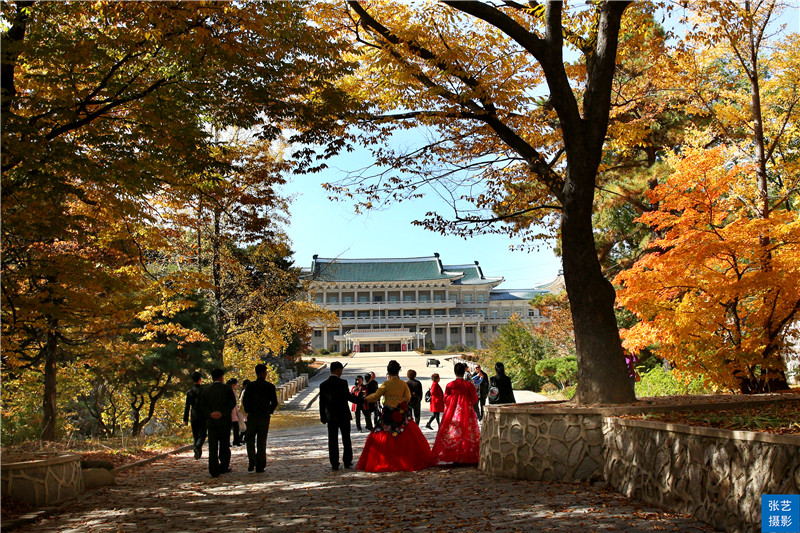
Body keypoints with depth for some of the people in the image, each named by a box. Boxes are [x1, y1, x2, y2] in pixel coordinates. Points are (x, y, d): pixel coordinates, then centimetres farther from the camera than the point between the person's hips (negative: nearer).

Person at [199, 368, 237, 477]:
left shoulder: (206, 390, 6)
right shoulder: (227, 388, -2)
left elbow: (202, 404, -3)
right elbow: (232, 402, -12)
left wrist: (210, 414, -10)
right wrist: (222, 413, -14)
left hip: (211, 421, 2)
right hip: (224, 421, -2)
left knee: (212, 446, 2)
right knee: (224, 445, 11)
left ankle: (214, 470, -5)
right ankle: (224, 467, 17)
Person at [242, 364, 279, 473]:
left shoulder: (250, 386, -3)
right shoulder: (270, 386, -3)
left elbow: (244, 401, -5)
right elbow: (274, 402, -4)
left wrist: (248, 411, 9)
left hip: (252, 416, 0)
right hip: (265, 417, 0)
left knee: (250, 439, 12)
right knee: (262, 441, 7)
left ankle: (252, 462, -6)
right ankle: (260, 466, 8)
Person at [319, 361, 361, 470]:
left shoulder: (323, 385, 0)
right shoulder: (342, 383, -13)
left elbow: (322, 402, 3)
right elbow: (349, 397, -14)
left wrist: (323, 416, 11)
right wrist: (361, 400, 0)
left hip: (331, 417, 3)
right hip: (344, 415, -3)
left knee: (332, 441, 6)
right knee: (346, 439, 11)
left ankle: (334, 464, 3)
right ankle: (347, 461, 15)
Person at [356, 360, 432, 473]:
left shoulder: (386, 384, -7)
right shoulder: (403, 384, 3)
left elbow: (376, 396, -5)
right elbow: (408, 397, 0)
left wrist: (365, 399, 10)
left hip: (388, 414, -3)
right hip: (401, 414, 4)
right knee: (408, 439, 8)